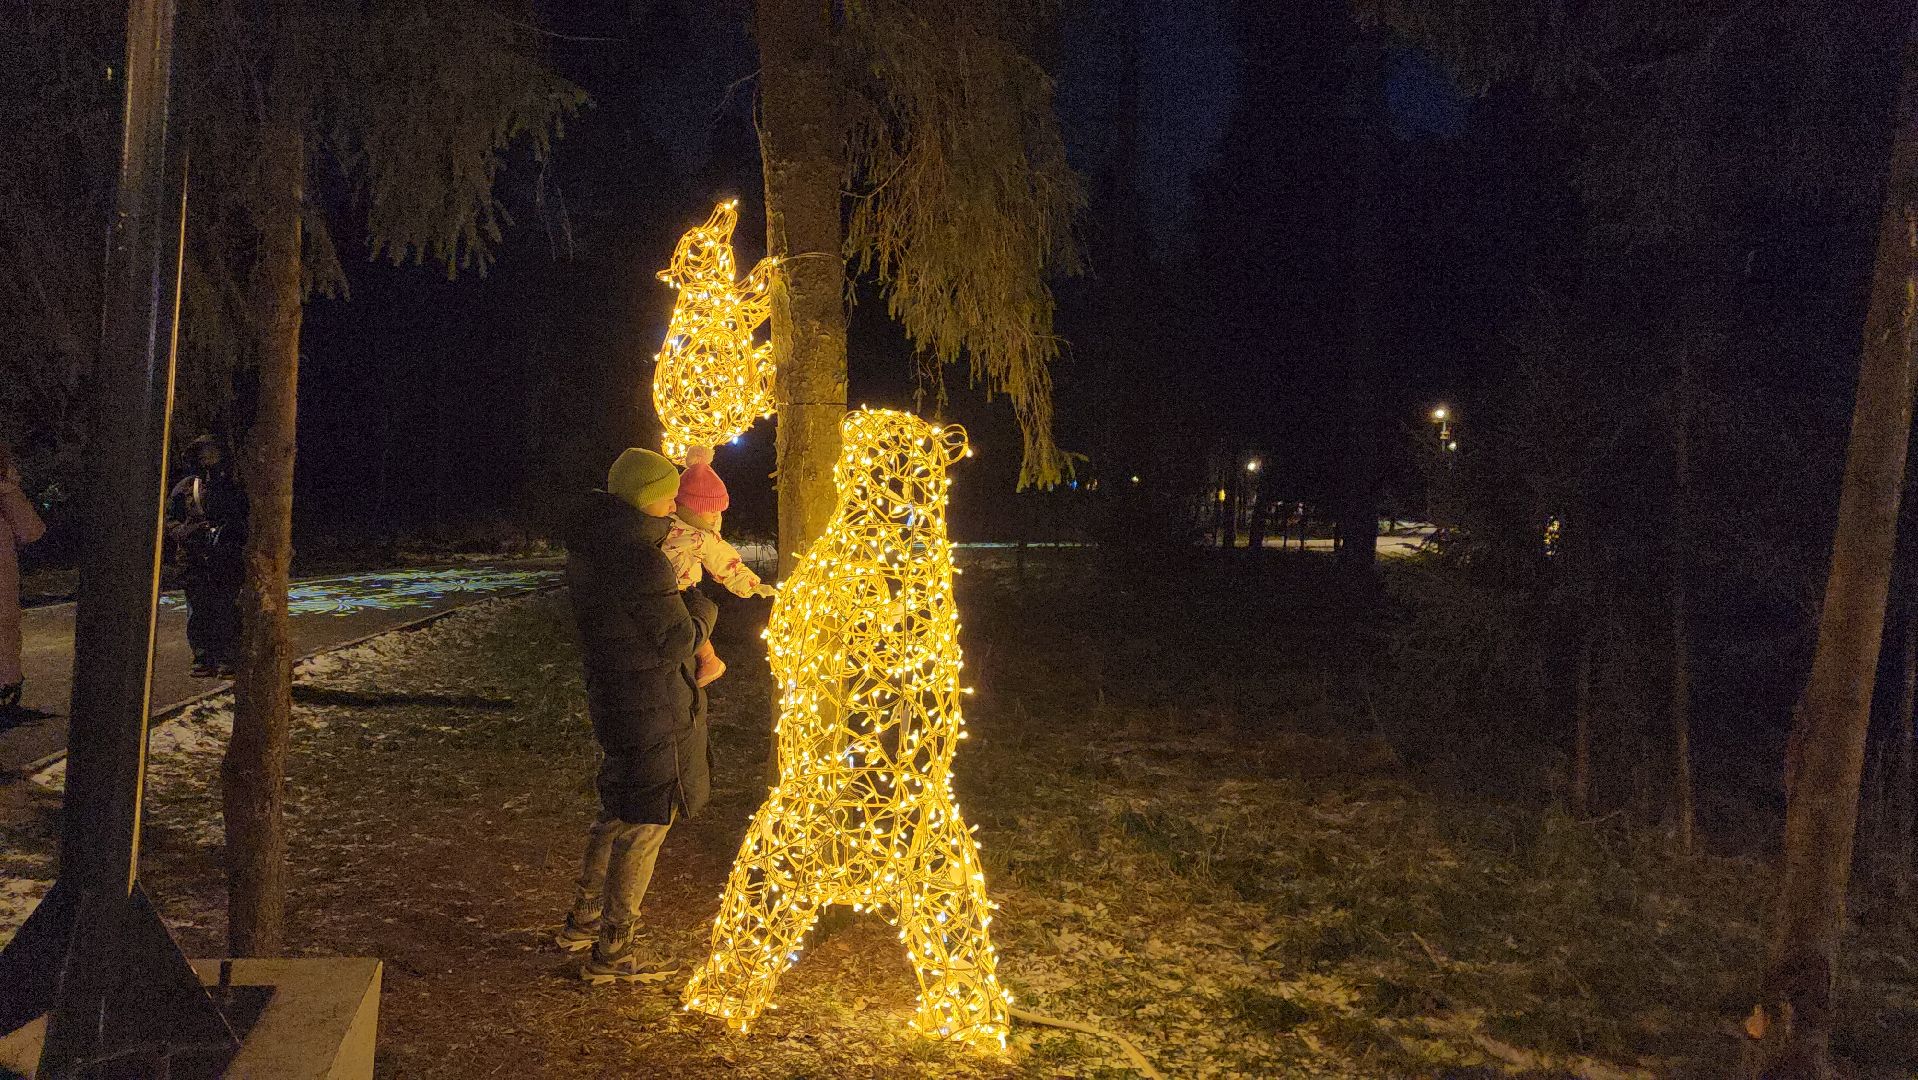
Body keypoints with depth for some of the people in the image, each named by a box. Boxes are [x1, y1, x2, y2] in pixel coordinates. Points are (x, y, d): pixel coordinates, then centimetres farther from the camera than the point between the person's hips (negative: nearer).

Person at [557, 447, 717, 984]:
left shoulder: (590, 549, 5)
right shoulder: (640, 562, -25)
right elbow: (680, 640, -19)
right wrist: (701, 607, -1)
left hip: (613, 696, 9)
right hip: (651, 711, -9)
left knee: (619, 811, 24)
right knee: (645, 823, 2)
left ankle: (584, 919, 37)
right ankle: (614, 950, 12)